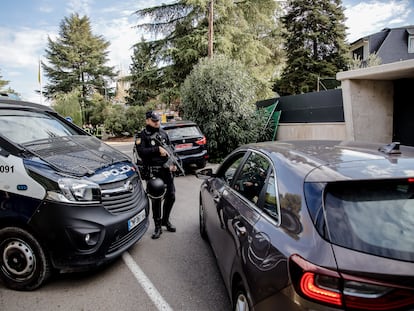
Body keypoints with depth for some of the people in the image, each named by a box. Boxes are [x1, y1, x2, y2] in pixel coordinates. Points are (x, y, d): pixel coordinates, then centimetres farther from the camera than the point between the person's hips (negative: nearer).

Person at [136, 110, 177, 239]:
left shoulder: (163, 133, 14)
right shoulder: (143, 135, -3)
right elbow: (141, 151, -18)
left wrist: (173, 163, 9)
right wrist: (157, 149, -21)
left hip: (167, 169, 5)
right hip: (153, 172, -5)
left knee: (171, 196, 10)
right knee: (156, 200, 1)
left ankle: (165, 220, 31)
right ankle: (158, 226, 15)